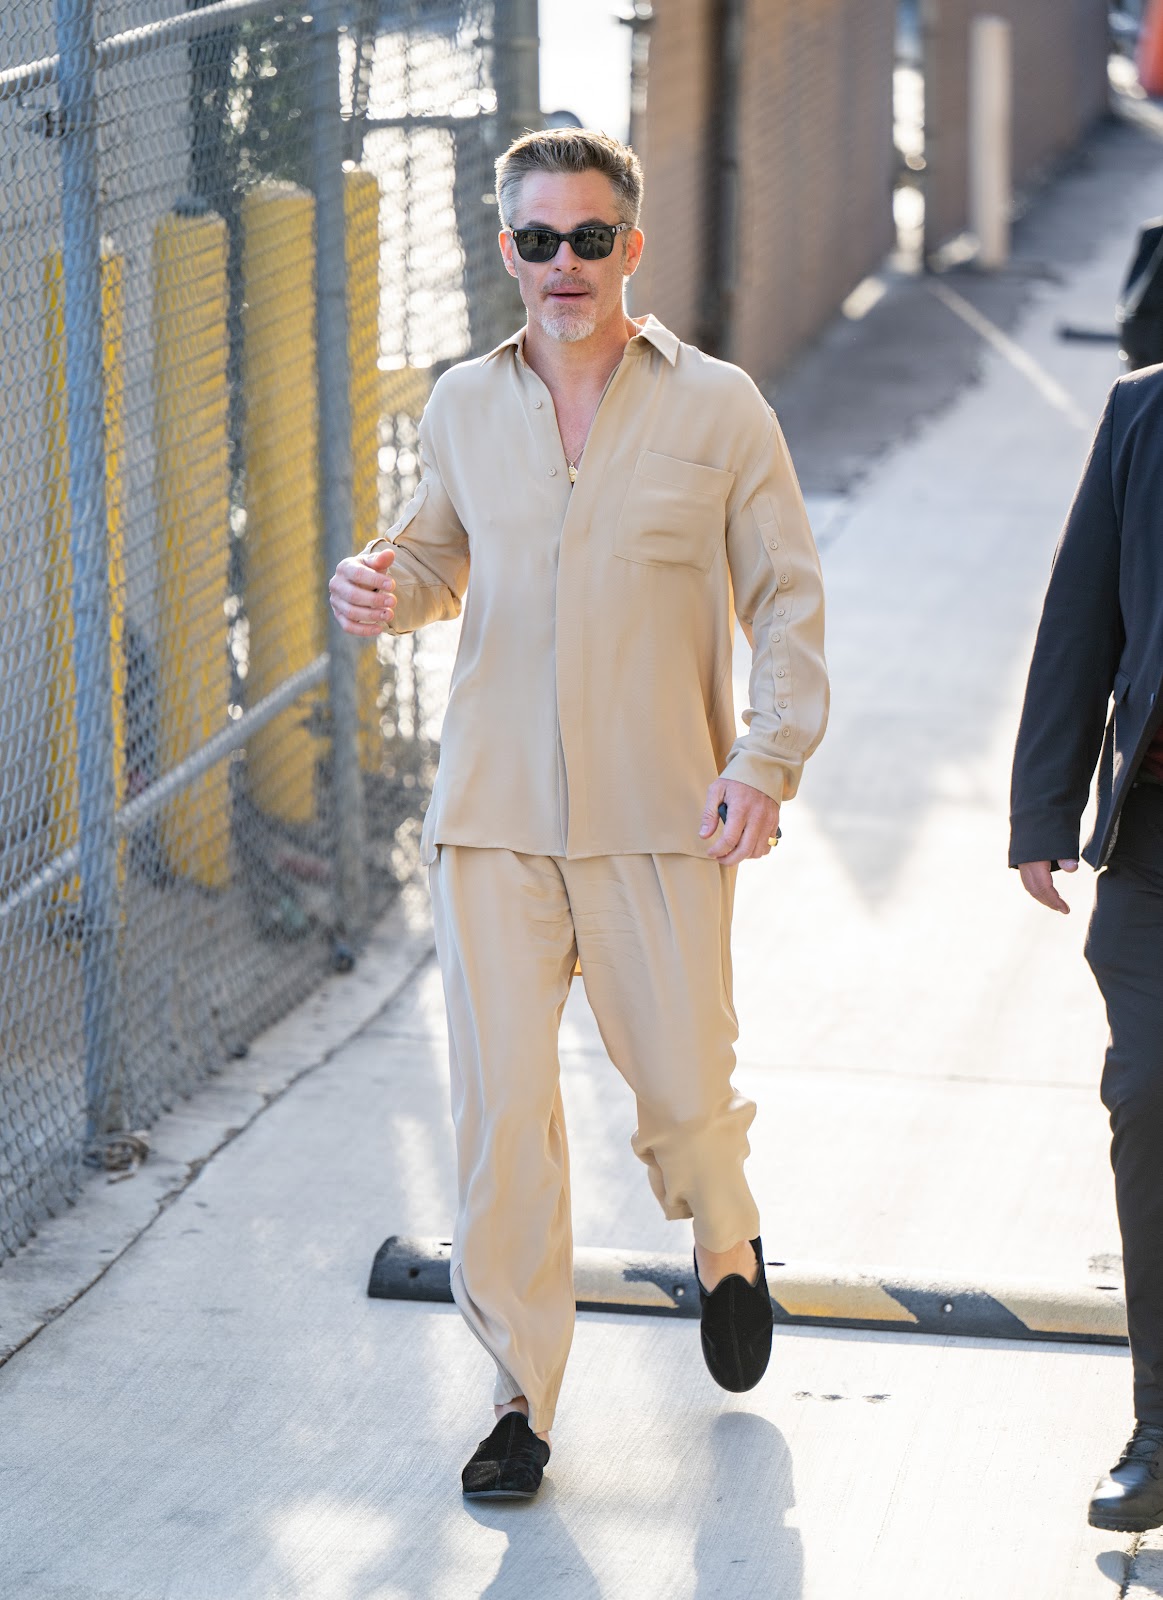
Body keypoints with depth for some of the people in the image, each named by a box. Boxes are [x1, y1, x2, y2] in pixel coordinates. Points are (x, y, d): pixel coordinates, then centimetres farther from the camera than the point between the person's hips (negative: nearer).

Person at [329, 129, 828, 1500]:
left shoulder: (716, 408, -1)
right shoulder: (464, 409, 8)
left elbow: (788, 601, 2)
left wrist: (768, 758, -12)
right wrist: (384, 587, -1)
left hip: (662, 821, -2)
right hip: (492, 819, 2)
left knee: (684, 1092, 4)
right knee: (500, 1107, -4)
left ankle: (726, 1246, 39)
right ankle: (522, 1393, 7)